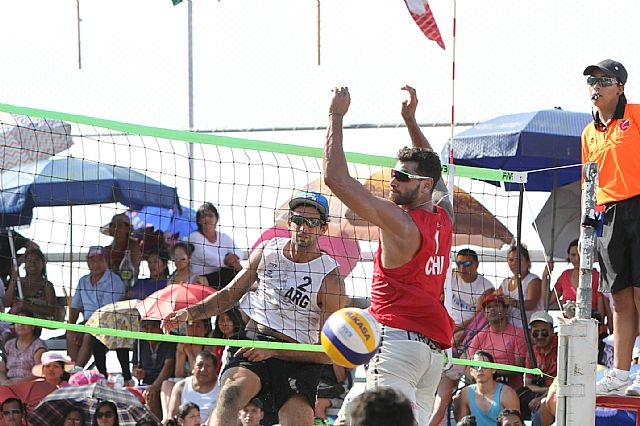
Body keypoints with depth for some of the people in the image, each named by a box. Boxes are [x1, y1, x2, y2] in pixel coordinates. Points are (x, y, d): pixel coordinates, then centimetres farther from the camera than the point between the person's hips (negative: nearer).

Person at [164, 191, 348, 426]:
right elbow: (230, 294, 23)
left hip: (297, 358, -2)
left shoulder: (330, 279, -4)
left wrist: (273, 352, -15)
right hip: (252, 344, 2)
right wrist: (190, 312, 7)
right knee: (232, 391, -32)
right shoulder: (267, 250, 10)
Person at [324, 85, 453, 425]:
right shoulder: (442, 220, 13)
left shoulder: (399, 222, -10)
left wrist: (336, 116, -4)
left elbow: (336, 179, -12)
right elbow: (428, 167, 35)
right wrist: (411, 119, 36)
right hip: (435, 345, 9)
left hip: (398, 337, -9)